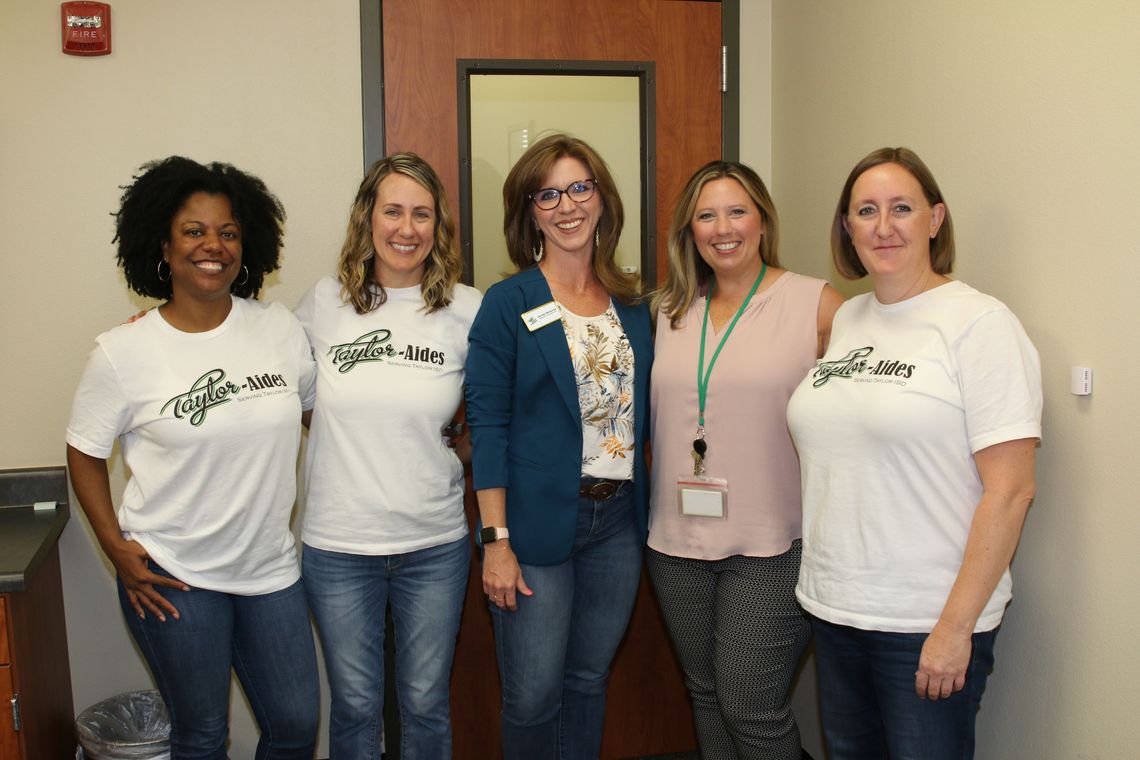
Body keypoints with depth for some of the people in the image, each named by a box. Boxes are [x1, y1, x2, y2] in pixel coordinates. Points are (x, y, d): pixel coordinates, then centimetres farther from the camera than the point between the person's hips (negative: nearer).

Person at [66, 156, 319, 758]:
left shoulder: (280, 329, -2)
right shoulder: (122, 353, -9)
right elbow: (84, 453, 1)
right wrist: (116, 549, -7)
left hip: (270, 569, 3)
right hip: (173, 577, -3)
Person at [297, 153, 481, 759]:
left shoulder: (467, 310, -4)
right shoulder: (325, 303, -1)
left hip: (435, 544, 0)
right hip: (338, 544, 1)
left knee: (425, 703, 15)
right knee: (355, 705, 15)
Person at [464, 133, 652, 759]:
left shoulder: (631, 305, 9)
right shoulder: (509, 303, -6)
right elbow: (487, 424, -10)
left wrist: (654, 511, 8)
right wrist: (496, 540, -14)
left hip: (618, 519, 5)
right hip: (538, 523, -4)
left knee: (589, 680, 16)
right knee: (533, 696, 3)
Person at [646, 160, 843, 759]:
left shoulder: (819, 305, -6)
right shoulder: (670, 311, 8)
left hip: (771, 547, -5)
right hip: (677, 540, 5)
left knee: (749, 705, -2)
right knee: (706, 694, 17)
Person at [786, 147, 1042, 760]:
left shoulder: (979, 323, -11)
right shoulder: (844, 320, 8)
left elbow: (1010, 491, -15)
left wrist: (956, 626, -17)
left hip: (928, 623, -6)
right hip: (832, 607, 6)